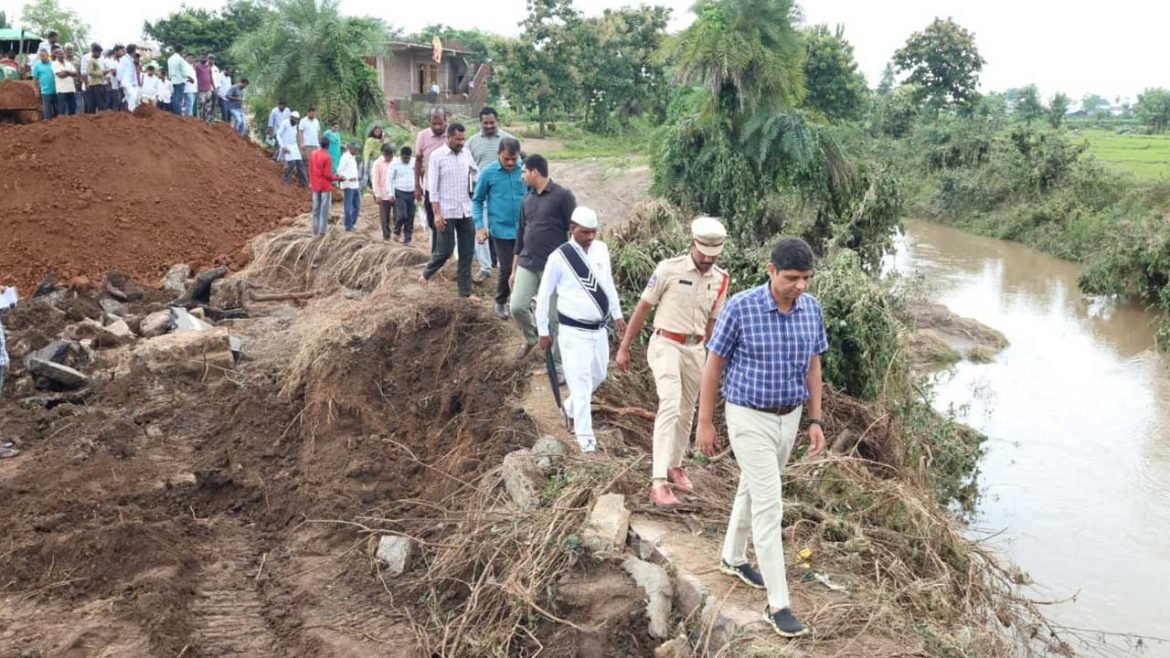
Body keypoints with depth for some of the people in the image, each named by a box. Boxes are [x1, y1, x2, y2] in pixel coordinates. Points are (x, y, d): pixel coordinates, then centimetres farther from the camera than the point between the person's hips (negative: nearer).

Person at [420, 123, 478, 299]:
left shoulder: (467, 154, 6)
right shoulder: (437, 156, -7)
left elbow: (476, 173, 18)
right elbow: (432, 187, -9)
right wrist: (437, 213, -13)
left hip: (466, 211, 5)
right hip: (447, 212, -5)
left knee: (467, 252, 6)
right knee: (445, 250, -1)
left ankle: (465, 291, 13)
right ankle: (426, 273, 26)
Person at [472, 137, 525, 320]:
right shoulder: (488, 173, -7)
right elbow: (477, 200, 2)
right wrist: (479, 226, -5)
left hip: (523, 229, 2)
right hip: (501, 229, -2)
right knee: (507, 268, -1)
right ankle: (500, 303, 21)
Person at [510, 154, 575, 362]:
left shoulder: (563, 196, -9)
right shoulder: (527, 200, 11)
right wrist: (514, 269, 18)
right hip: (527, 264, 6)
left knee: (554, 317, 0)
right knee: (517, 307, -3)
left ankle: (558, 363, 15)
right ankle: (530, 338, 28)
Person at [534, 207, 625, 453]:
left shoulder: (601, 250, 2)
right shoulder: (559, 257, -13)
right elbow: (544, 295, -5)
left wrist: (617, 314, 17)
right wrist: (543, 331, -1)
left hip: (599, 329, 6)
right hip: (574, 331, -6)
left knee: (598, 376, 19)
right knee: (581, 383, -7)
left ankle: (571, 408, 44)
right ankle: (585, 436, 2)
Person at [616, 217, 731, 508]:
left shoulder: (721, 280, 3)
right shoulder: (669, 269, -11)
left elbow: (711, 321, 14)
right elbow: (643, 308, -5)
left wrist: (709, 360, 19)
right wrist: (624, 348, -4)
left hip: (695, 349, 6)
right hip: (666, 344, -5)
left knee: (686, 412, 15)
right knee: (670, 406, -21)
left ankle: (674, 466, 37)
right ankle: (659, 483, -25)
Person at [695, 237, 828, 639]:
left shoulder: (812, 309, -5)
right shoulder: (741, 307, -20)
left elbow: (813, 366, 7)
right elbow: (713, 365, -12)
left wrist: (816, 420, 5)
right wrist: (705, 424, -8)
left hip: (789, 418, 6)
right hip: (750, 418, -6)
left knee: (753, 489, 22)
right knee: (769, 505, -8)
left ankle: (732, 558, 44)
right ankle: (778, 604, 0)